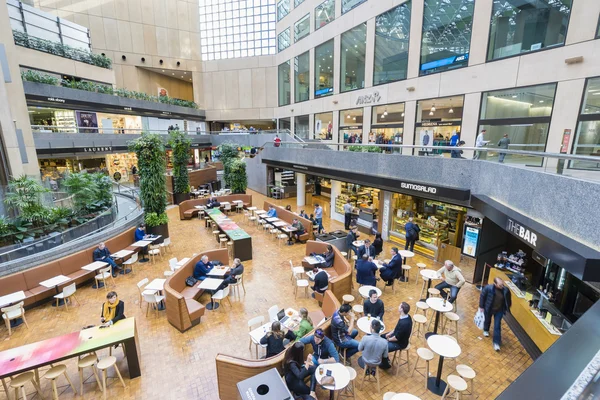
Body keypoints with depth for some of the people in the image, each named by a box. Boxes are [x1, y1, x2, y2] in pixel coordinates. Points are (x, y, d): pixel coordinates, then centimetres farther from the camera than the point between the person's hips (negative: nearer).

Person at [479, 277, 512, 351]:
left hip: (499, 310, 0)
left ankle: (496, 342, 17)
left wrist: (507, 308, 8)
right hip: (488, 309, 0)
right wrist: (481, 306, -7)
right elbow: (482, 296, -14)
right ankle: (486, 330, 56)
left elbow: (508, 300, -1)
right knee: (487, 320, 25)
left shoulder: (506, 290, -22)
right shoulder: (488, 288, -29)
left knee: (497, 326, 4)